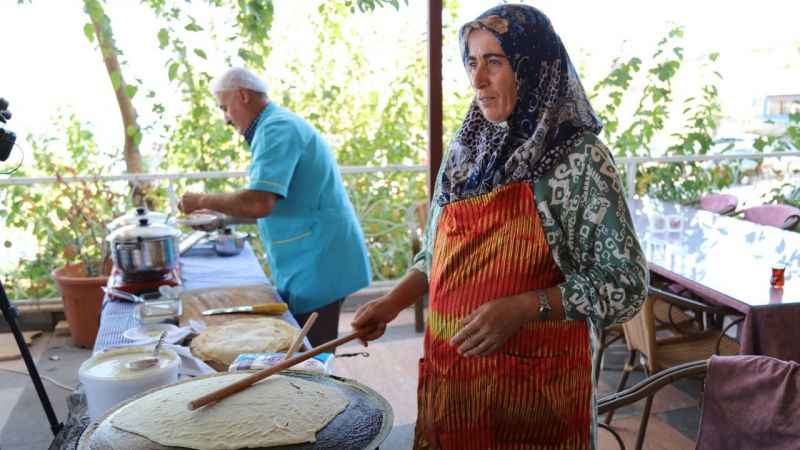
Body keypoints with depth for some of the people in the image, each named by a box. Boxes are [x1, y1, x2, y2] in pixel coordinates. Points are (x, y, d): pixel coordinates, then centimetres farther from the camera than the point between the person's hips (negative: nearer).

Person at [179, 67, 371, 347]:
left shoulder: (276, 129, -15)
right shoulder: (281, 124, 18)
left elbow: (259, 203, -27)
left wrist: (203, 201, -11)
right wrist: (222, 220, 17)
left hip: (317, 266, -10)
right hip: (311, 263, 10)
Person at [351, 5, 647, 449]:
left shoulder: (579, 159, -14)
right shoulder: (466, 149, 3)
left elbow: (626, 284, -14)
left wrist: (523, 308, -24)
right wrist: (393, 302, 0)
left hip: (535, 384, -5)